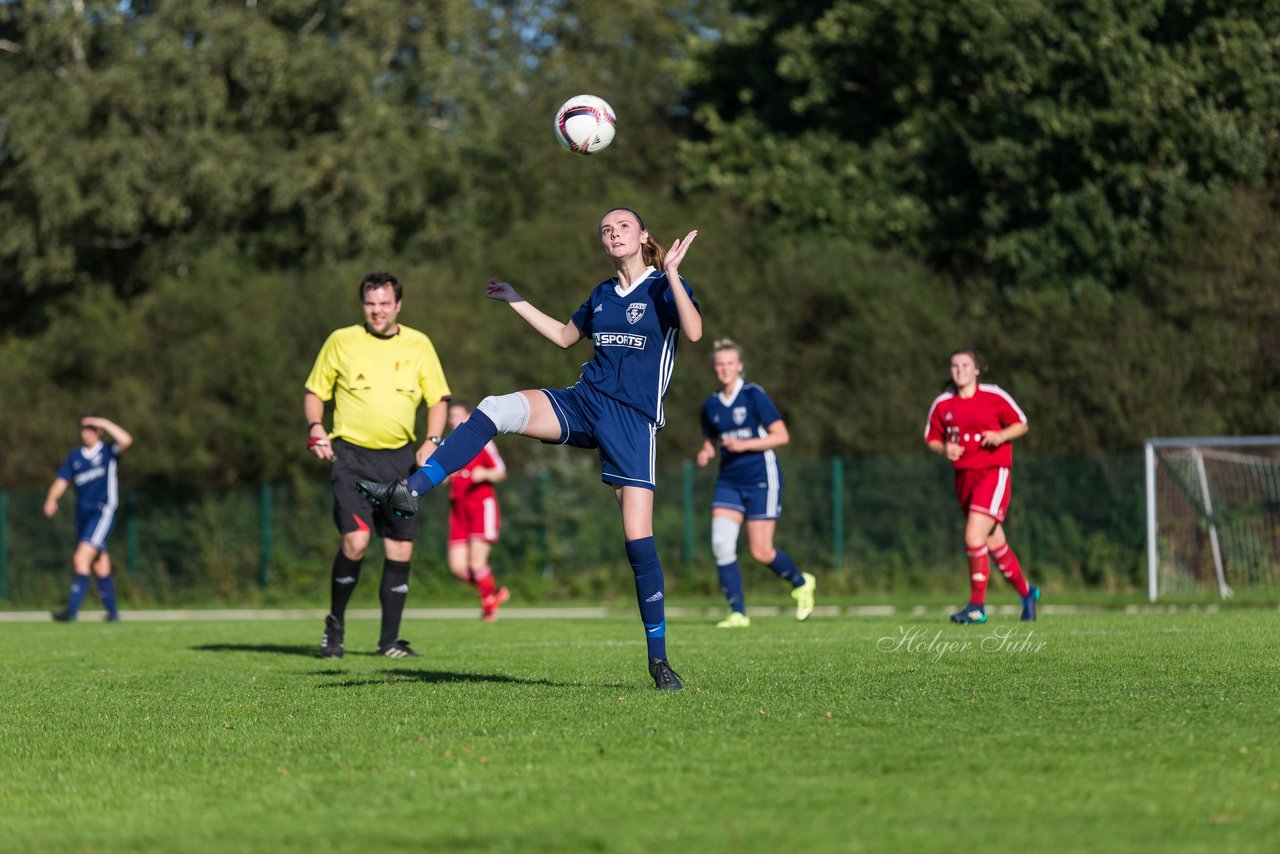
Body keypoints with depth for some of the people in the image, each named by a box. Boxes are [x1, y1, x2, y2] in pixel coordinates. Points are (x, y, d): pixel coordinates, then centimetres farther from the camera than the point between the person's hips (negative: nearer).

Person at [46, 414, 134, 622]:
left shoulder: (107, 452, 0)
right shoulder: (74, 456, 13)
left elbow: (126, 440, -19)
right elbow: (62, 480, 5)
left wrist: (103, 422, -15)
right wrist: (51, 499, -13)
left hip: (103, 512, -6)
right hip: (83, 513, 6)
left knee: (81, 558, -19)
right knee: (100, 565, 11)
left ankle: (72, 610, -23)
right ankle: (112, 611, 21)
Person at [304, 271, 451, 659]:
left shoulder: (418, 345, 7)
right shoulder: (341, 341, 2)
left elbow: (438, 398, 13)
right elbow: (314, 390, 10)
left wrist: (432, 441, -3)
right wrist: (315, 428, -9)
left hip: (400, 458, 3)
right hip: (352, 454, -3)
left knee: (400, 550, 1)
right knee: (356, 540, -19)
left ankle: (390, 639, 13)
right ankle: (335, 623, 2)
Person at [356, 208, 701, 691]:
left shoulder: (663, 287, 0)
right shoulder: (602, 295, 17)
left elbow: (693, 332, -20)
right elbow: (564, 336, 34)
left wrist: (671, 273, -24)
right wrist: (516, 302, 33)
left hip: (634, 421, -5)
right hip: (583, 403, 5)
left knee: (637, 538, -10)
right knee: (494, 410, -21)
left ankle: (658, 658, 0)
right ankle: (410, 491, -27)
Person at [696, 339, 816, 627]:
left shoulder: (754, 395, -10)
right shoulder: (711, 405, 7)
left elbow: (781, 436, -11)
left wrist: (744, 445, -21)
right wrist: (706, 452, -1)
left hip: (762, 480, -5)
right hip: (729, 482, 5)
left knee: (761, 552, -5)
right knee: (721, 544, -12)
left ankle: (801, 584, 26)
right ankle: (738, 613, -5)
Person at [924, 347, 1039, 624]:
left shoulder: (994, 397, -5)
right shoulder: (942, 404, 4)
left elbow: (1022, 425, 5)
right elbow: (932, 439, 12)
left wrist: (1001, 435, -14)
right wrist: (944, 449, -9)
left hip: (993, 473, -5)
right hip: (964, 475, 5)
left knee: (974, 538, -19)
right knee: (995, 544, 13)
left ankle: (977, 606, -12)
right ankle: (1026, 593, 34)